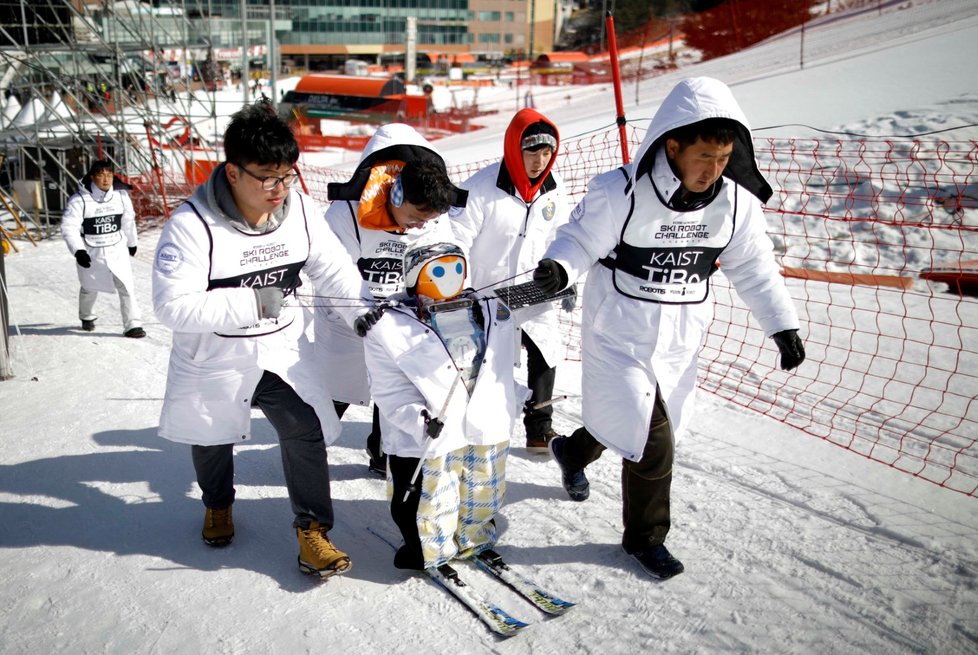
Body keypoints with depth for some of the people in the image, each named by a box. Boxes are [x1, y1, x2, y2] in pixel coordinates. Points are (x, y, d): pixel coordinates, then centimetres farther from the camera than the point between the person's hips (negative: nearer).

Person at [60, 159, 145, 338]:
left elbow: (128, 220, 10)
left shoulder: (121, 195, -6)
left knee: (126, 286, -9)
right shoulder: (80, 200, -17)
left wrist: (132, 242, 21)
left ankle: (132, 325, -4)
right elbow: (68, 227, -16)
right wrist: (78, 251, -26)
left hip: (117, 249, 2)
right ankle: (86, 317, 45)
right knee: (90, 288, 18)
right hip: (91, 252, -2)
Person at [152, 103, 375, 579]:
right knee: (213, 439, 22)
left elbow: (335, 270, -5)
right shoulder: (192, 224, -27)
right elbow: (173, 306, -30)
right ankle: (218, 506, 53)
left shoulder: (300, 209, -13)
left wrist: (367, 313, -17)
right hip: (214, 356, -1)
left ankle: (313, 531, 5)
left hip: (282, 348, 2)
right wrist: (251, 302, -35)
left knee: (305, 431, -12)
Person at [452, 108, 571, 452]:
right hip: (486, 294, -5)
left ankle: (540, 429, 25)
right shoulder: (483, 187, -21)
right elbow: (456, 239, -19)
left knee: (545, 353, 8)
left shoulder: (554, 190, -3)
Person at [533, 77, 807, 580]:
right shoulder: (621, 193, -21)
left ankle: (572, 451, 53)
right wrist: (557, 268, -33)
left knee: (625, 420, 19)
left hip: (680, 343, 5)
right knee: (653, 441, -5)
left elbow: (754, 267, 5)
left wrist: (783, 326, 5)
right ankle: (645, 536, 21)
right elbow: (580, 240, -11)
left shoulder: (736, 202, -6)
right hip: (619, 338, -5)